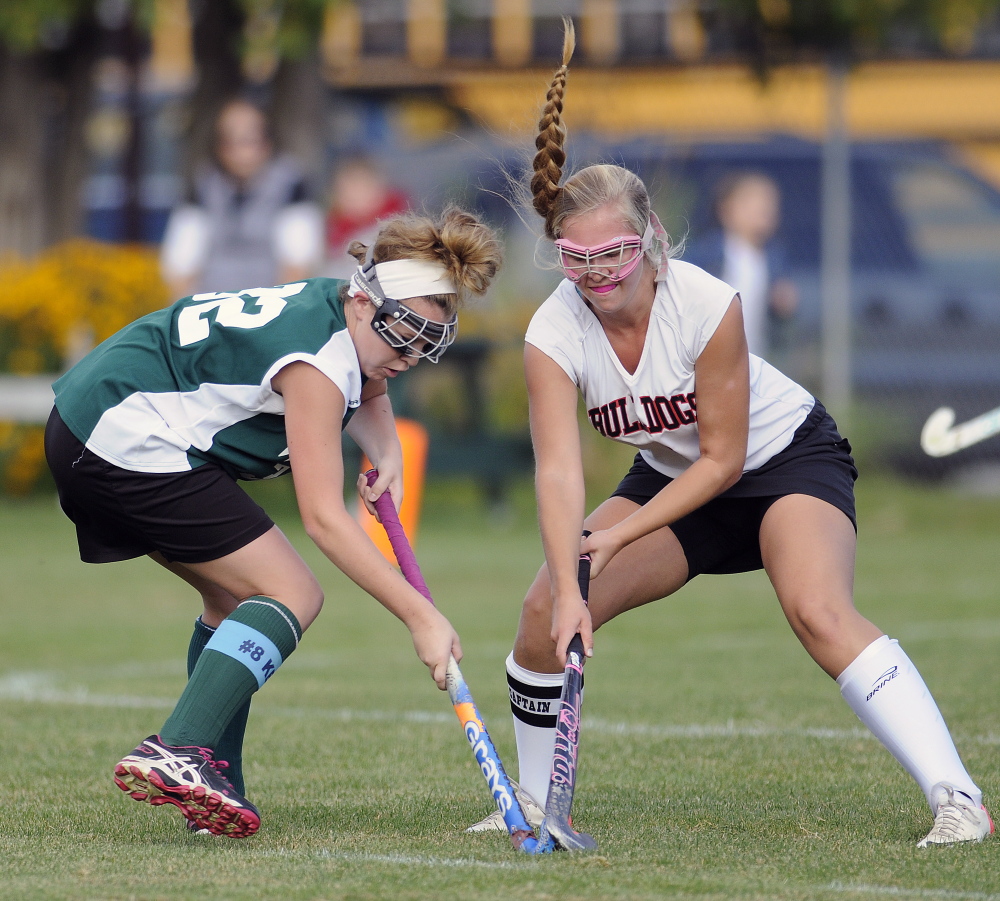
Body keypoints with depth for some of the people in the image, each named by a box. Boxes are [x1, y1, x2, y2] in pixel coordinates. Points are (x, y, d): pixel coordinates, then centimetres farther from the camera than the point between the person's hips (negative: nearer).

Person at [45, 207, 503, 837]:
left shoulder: (342, 311, 6)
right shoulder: (317, 359, -22)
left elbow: (366, 395, 31)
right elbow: (323, 518, -26)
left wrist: (388, 455, 8)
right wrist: (420, 617, -29)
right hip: (132, 446, -11)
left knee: (237, 599, 16)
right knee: (291, 595, -14)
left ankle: (214, 789, 12)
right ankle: (178, 753, -30)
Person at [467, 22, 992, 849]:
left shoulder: (706, 304, -29)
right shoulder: (554, 333, -20)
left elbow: (723, 458, -21)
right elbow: (558, 469, -29)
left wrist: (620, 534, -25)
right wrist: (571, 586, -42)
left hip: (787, 454, -5)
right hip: (673, 476, 5)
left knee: (819, 612, -30)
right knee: (547, 610, -10)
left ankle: (957, 799, -34)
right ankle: (536, 803, 11)